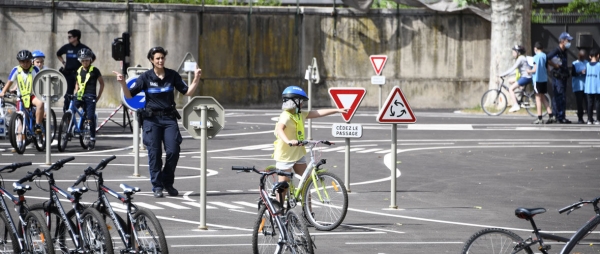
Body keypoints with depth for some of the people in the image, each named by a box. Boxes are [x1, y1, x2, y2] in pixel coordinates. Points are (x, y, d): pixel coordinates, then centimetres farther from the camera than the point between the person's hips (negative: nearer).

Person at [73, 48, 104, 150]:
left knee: (90, 118, -9)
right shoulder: (79, 71, 13)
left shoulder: (94, 70, 1)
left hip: (90, 97, -4)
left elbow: (102, 83, 8)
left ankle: (92, 139, 0)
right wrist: (75, 93, 11)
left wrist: (98, 96, 4)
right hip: (80, 96, 4)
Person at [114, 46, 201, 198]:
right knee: (154, 153, -4)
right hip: (152, 118, -1)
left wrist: (196, 79, -7)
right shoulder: (146, 77, -2)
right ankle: (157, 186, 7)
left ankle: (168, 182, 13)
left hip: (169, 117, 2)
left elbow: (188, 92, 7)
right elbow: (129, 95, -3)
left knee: (173, 151, -7)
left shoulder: (172, 75, 4)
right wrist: (123, 83, -20)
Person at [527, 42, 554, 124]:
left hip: (537, 79, -6)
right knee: (543, 97, 16)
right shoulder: (545, 56, 7)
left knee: (538, 98, -1)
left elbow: (535, 70, -14)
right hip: (545, 79, 6)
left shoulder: (536, 57, -12)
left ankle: (539, 119, 0)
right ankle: (551, 116, 9)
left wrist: (529, 71, 5)